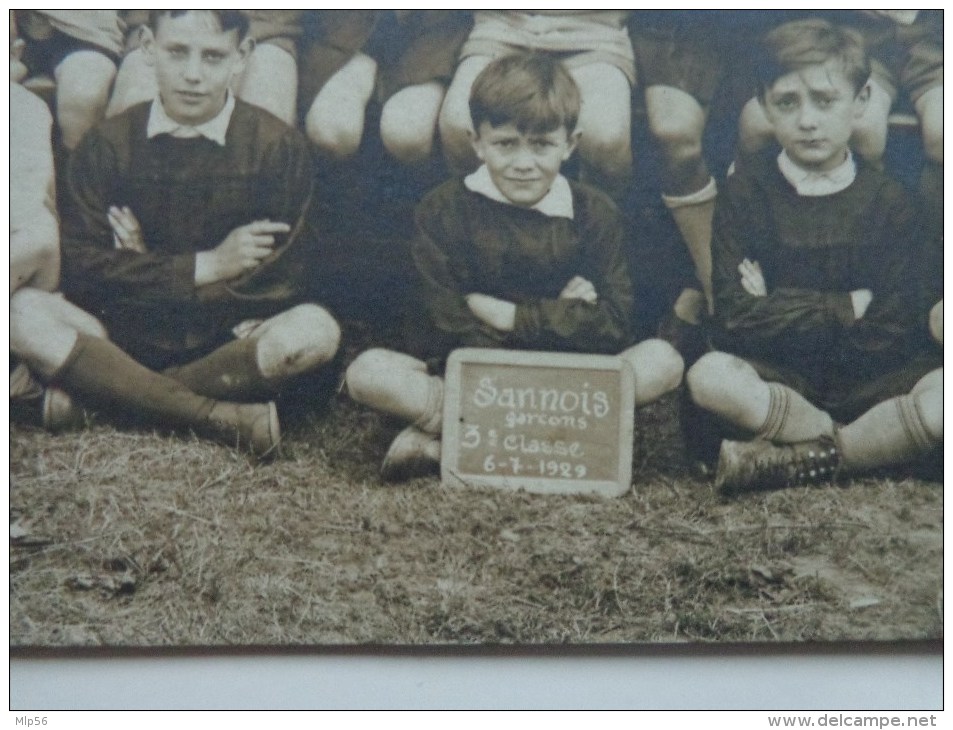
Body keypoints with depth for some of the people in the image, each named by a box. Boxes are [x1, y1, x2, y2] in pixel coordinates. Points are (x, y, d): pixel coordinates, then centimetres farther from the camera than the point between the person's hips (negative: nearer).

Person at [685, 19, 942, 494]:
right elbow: (735, 321, -12)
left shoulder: (886, 200, 0)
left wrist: (779, 312, -8)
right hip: (779, 376, 0)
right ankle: (871, 445, -15)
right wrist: (847, 307, -11)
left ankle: (792, 460, -19)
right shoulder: (746, 191, -1)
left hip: (866, 378, 0)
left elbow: (886, 340, -7)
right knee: (710, 377, -33)